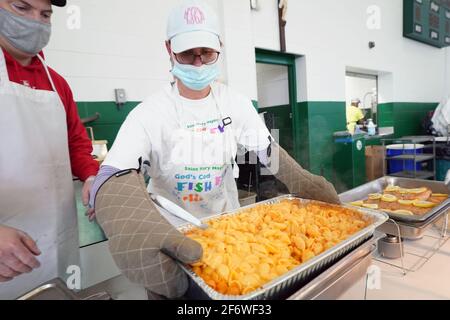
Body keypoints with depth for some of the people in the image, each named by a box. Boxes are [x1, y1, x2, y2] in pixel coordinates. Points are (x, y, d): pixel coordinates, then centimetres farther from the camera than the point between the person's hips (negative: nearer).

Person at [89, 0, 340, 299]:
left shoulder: (235, 103, -7)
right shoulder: (150, 113, -21)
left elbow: (267, 148, -2)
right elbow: (113, 181, -33)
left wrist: (302, 180, -20)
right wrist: (138, 230, -54)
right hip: (173, 234, -3)